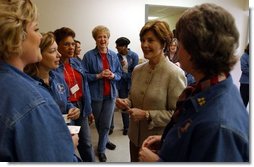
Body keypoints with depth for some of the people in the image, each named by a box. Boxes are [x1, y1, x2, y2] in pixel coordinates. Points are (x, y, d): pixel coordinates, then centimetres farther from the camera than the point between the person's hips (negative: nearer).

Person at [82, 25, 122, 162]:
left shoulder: (113, 55, 2)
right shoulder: (88, 56, -9)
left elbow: (119, 74, 7)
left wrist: (113, 75, -13)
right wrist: (98, 76, -22)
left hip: (110, 94, 2)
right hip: (95, 94, -2)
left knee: (106, 124, 6)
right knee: (98, 123, 16)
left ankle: (101, 149, 25)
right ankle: (105, 141, 42)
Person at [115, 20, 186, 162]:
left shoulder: (175, 74, -18)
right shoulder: (137, 70, 1)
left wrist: (147, 115, -23)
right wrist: (126, 103, -7)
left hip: (159, 142, -5)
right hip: (135, 137, 6)